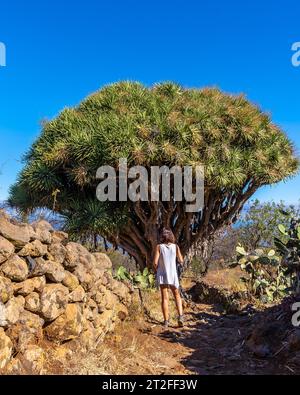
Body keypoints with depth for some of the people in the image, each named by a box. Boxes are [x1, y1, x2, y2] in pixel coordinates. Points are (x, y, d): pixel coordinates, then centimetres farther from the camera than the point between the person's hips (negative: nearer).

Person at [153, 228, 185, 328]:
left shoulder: (159, 247, -5)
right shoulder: (175, 247, -2)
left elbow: (155, 262, -11)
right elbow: (181, 261, 1)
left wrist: (156, 269, 9)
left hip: (162, 275, -1)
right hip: (173, 275, 1)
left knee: (165, 298, 5)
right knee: (177, 296, 17)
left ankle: (166, 321, 6)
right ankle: (180, 316, 1)